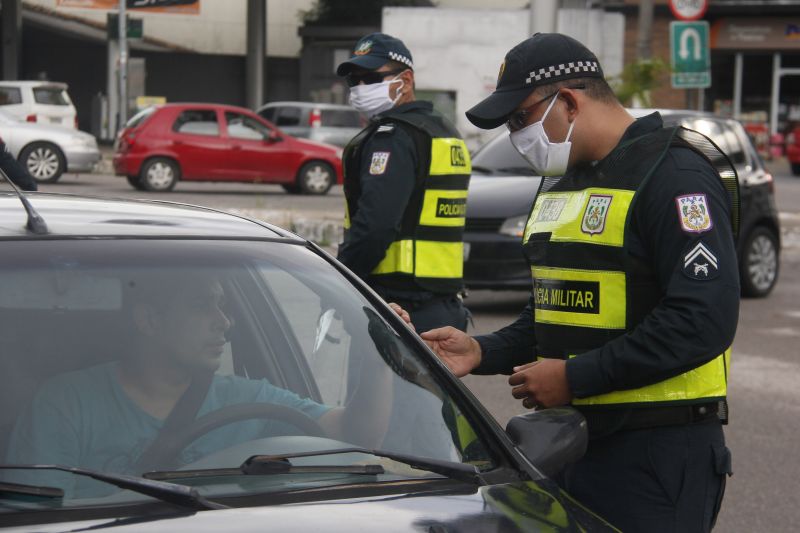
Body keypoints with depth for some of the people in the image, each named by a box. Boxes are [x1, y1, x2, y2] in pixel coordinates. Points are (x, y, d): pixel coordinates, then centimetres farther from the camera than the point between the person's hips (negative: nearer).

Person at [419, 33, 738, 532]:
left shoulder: (674, 175, -14)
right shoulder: (562, 181, 17)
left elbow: (705, 319, -23)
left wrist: (575, 377, -20)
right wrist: (483, 352, 6)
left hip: (657, 453, -9)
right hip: (567, 443, 9)